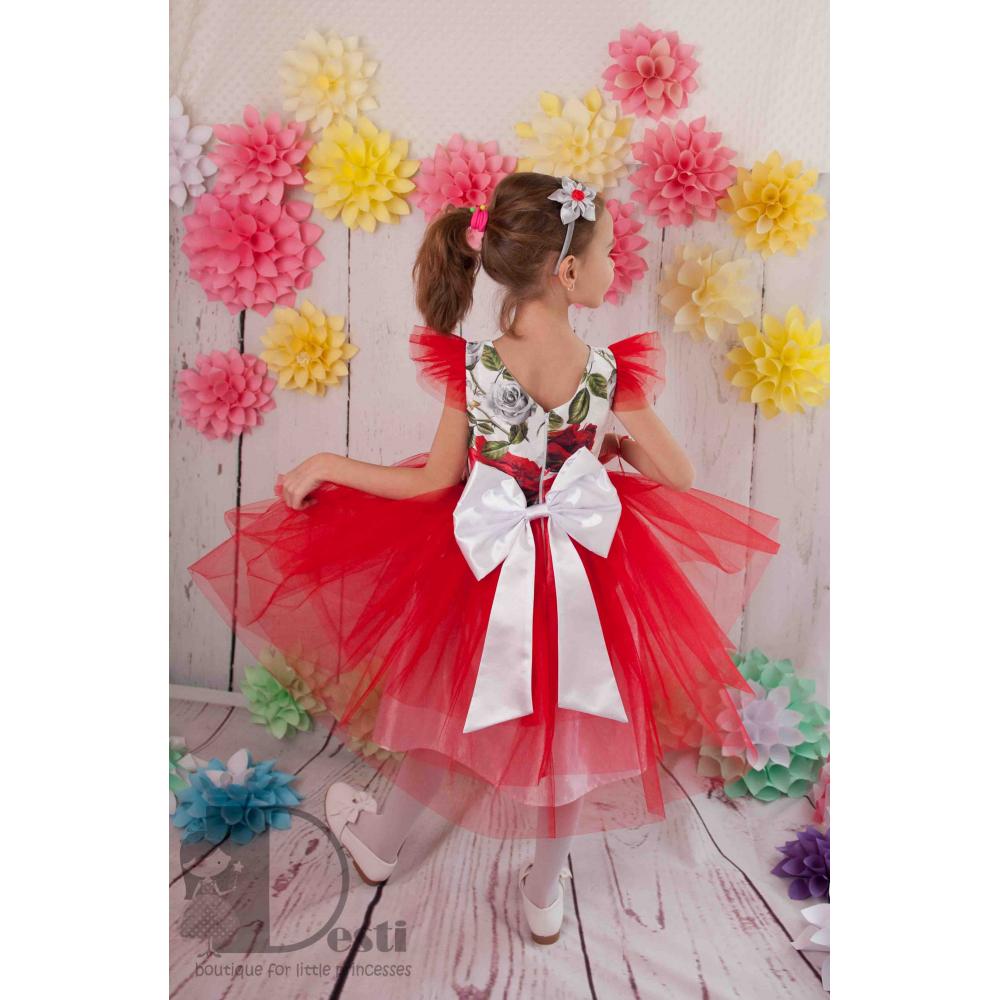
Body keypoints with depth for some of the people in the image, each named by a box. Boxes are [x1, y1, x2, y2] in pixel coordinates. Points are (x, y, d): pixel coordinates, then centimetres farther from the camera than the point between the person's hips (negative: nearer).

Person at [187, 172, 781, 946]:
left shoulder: (472, 365, -18)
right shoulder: (611, 371, -16)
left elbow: (433, 485, -11)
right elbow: (678, 475, -7)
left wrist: (324, 465, 2)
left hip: (486, 566, 0)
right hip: (582, 574, 1)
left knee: (449, 705, 23)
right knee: (567, 725, 20)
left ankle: (380, 841, 50)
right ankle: (546, 894, 42)